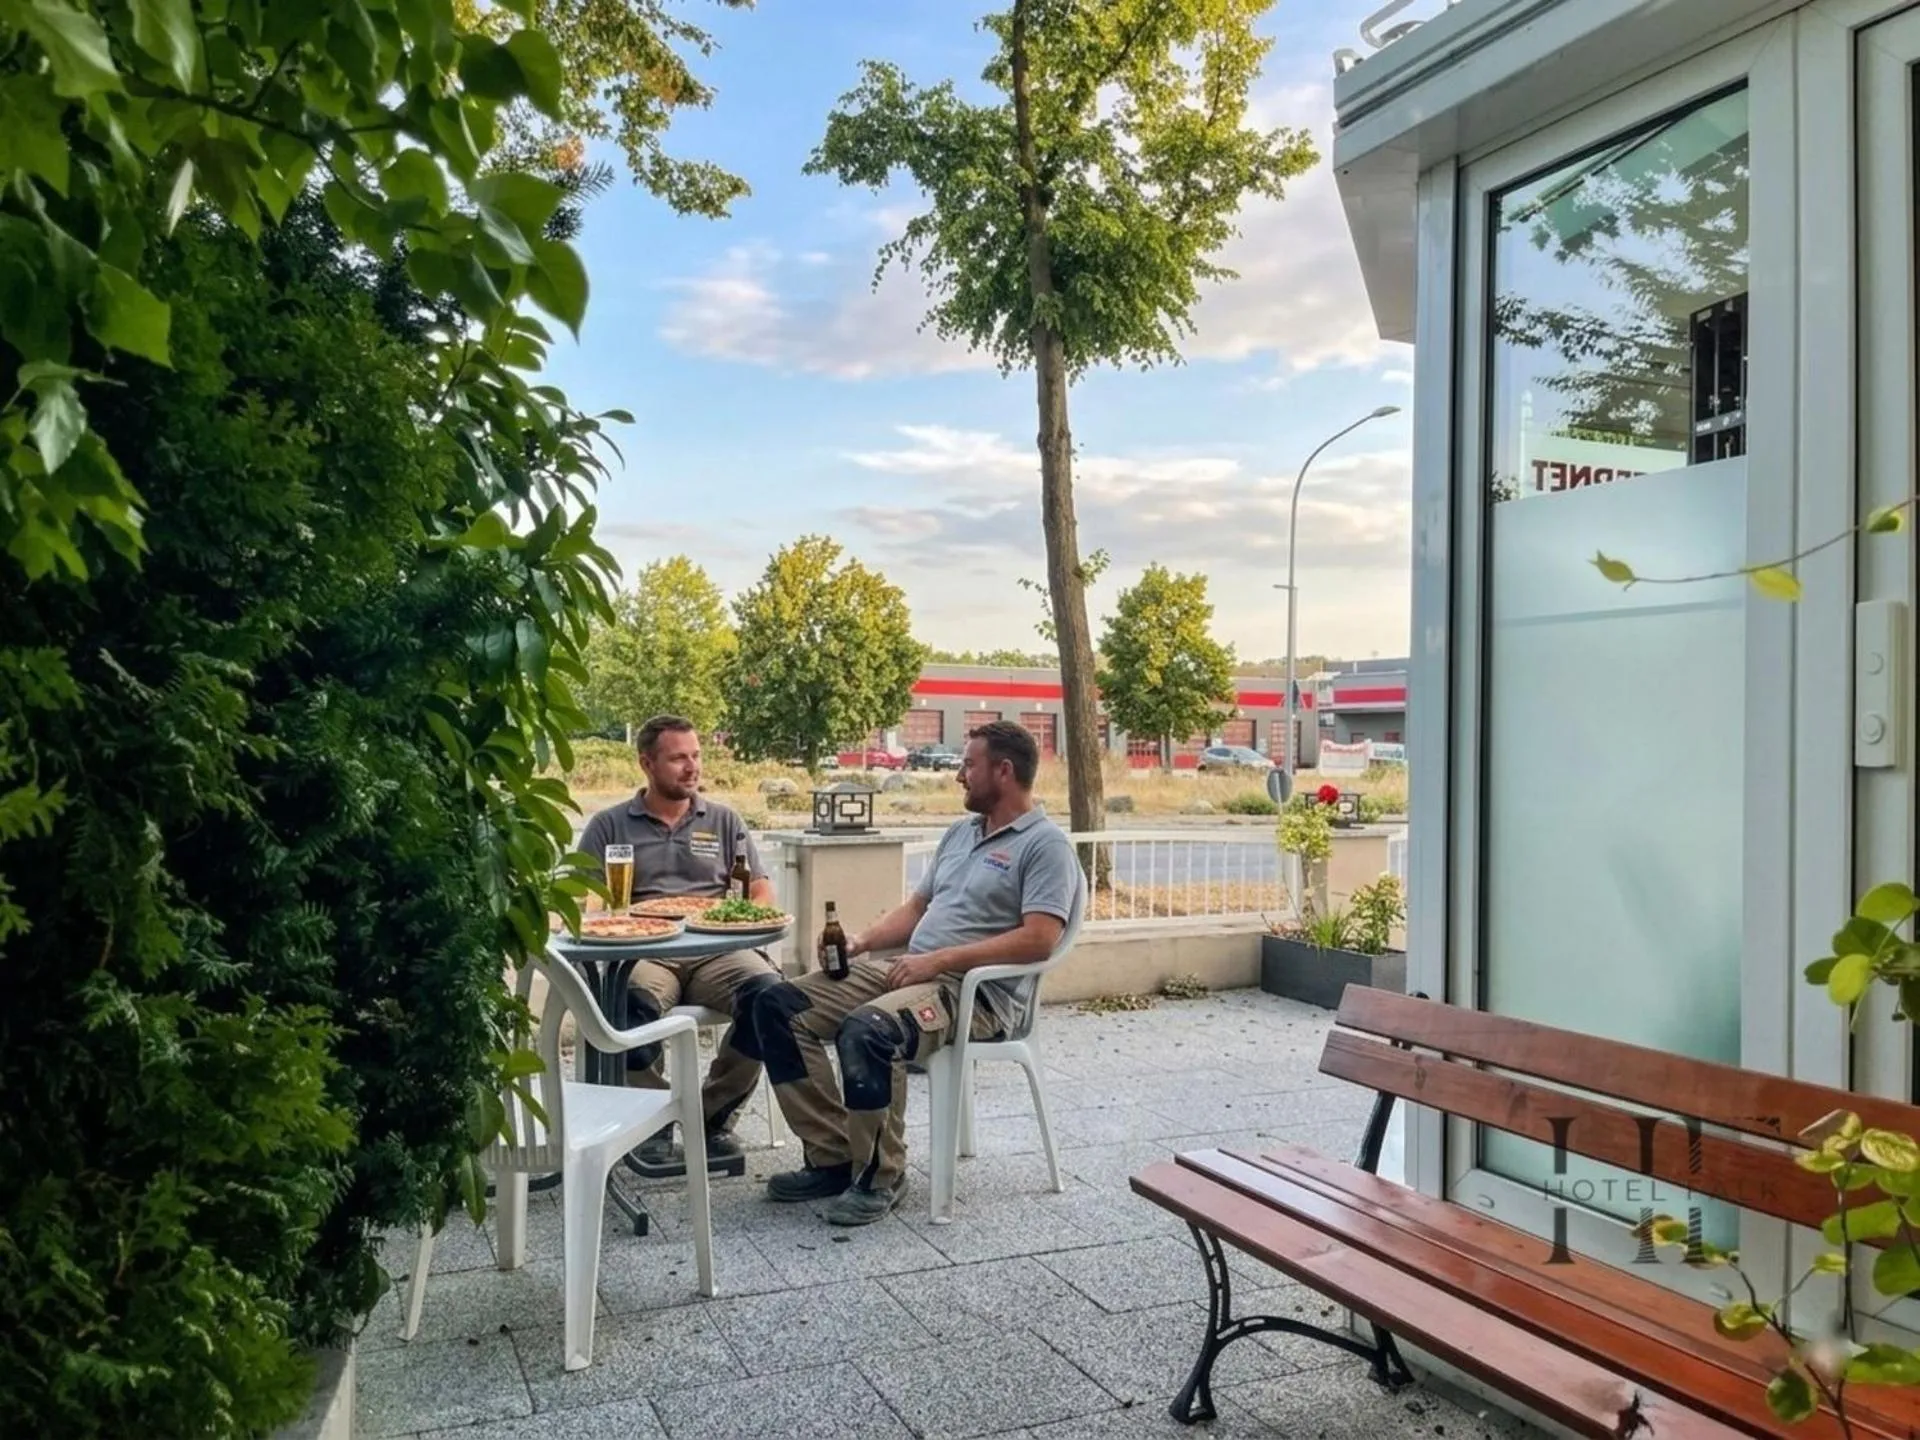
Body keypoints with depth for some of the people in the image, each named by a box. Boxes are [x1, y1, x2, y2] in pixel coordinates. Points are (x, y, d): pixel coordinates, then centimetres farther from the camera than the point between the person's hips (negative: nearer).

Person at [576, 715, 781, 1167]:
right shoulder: (610, 825, 16)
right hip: (644, 955, -2)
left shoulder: (724, 821, 21)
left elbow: (763, 894, 16)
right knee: (635, 998, -38)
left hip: (715, 953, 2)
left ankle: (715, 1116, -9)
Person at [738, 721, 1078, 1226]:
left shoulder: (1045, 843, -6)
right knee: (777, 1006, -6)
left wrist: (939, 960, -20)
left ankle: (880, 1176, -14)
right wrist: (861, 942, 6)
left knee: (866, 1030, -36)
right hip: (908, 970, 9)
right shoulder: (959, 833, 22)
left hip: (977, 991, -9)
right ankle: (833, 1158, -3)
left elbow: (1039, 939, -18)